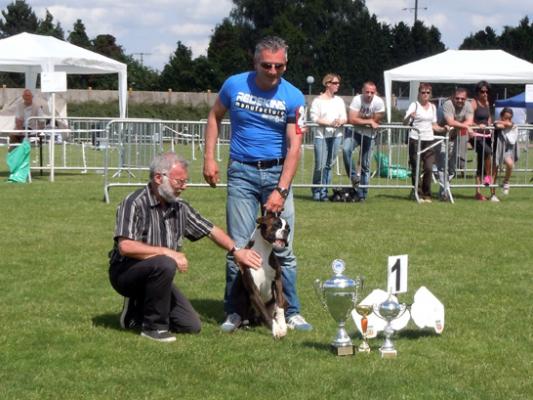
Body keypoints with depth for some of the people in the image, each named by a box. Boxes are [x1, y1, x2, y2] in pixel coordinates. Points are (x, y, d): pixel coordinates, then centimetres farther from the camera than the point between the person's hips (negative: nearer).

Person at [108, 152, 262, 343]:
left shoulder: (179, 207, 2)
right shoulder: (135, 203, -19)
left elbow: (210, 230, 12)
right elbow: (125, 246, -30)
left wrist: (236, 251, 1)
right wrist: (168, 252, -30)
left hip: (154, 275, 7)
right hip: (125, 271, -7)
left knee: (191, 326, -4)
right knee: (164, 264, -37)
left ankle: (138, 309, 16)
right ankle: (153, 327, -19)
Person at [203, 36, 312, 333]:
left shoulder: (293, 97, -7)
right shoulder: (235, 85, -2)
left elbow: (294, 147, -10)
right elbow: (215, 117, 15)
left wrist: (281, 190, -18)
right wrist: (209, 158, 4)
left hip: (277, 172, 0)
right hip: (242, 172, 1)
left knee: (283, 248, 0)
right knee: (239, 247, 0)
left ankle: (292, 313, 8)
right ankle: (234, 312, 9)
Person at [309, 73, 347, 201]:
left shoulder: (339, 101, 15)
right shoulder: (318, 101, -1)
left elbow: (345, 118, 12)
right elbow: (314, 118, -9)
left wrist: (341, 121, -12)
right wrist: (330, 123, -18)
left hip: (336, 135, 5)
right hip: (321, 135, -5)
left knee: (329, 164, 5)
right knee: (320, 165, -8)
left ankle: (324, 191, 11)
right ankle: (316, 191, 5)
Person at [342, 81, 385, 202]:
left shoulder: (379, 102, -17)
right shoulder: (357, 99, -20)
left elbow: (376, 121, -10)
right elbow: (352, 120, -26)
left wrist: (360, 119, -11)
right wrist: (369, 121, -23)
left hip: (369, 134, 1)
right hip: (354, 131, -1)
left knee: (365, 167, 6)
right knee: (346, 149, -32)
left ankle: (362, 194, 15)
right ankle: (353, 176, -17)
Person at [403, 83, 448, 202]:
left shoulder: (432, 107, 15)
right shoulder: (414, 105, 0)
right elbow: (405, 122, -11)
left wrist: (443, 129, 2)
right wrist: (409, 116, -32)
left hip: (429, 140, 4)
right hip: (415, 139, -4)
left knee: (428, 168, -5)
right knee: (415, 167, -2)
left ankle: (426, 194, 4)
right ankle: (416, 191, 10)